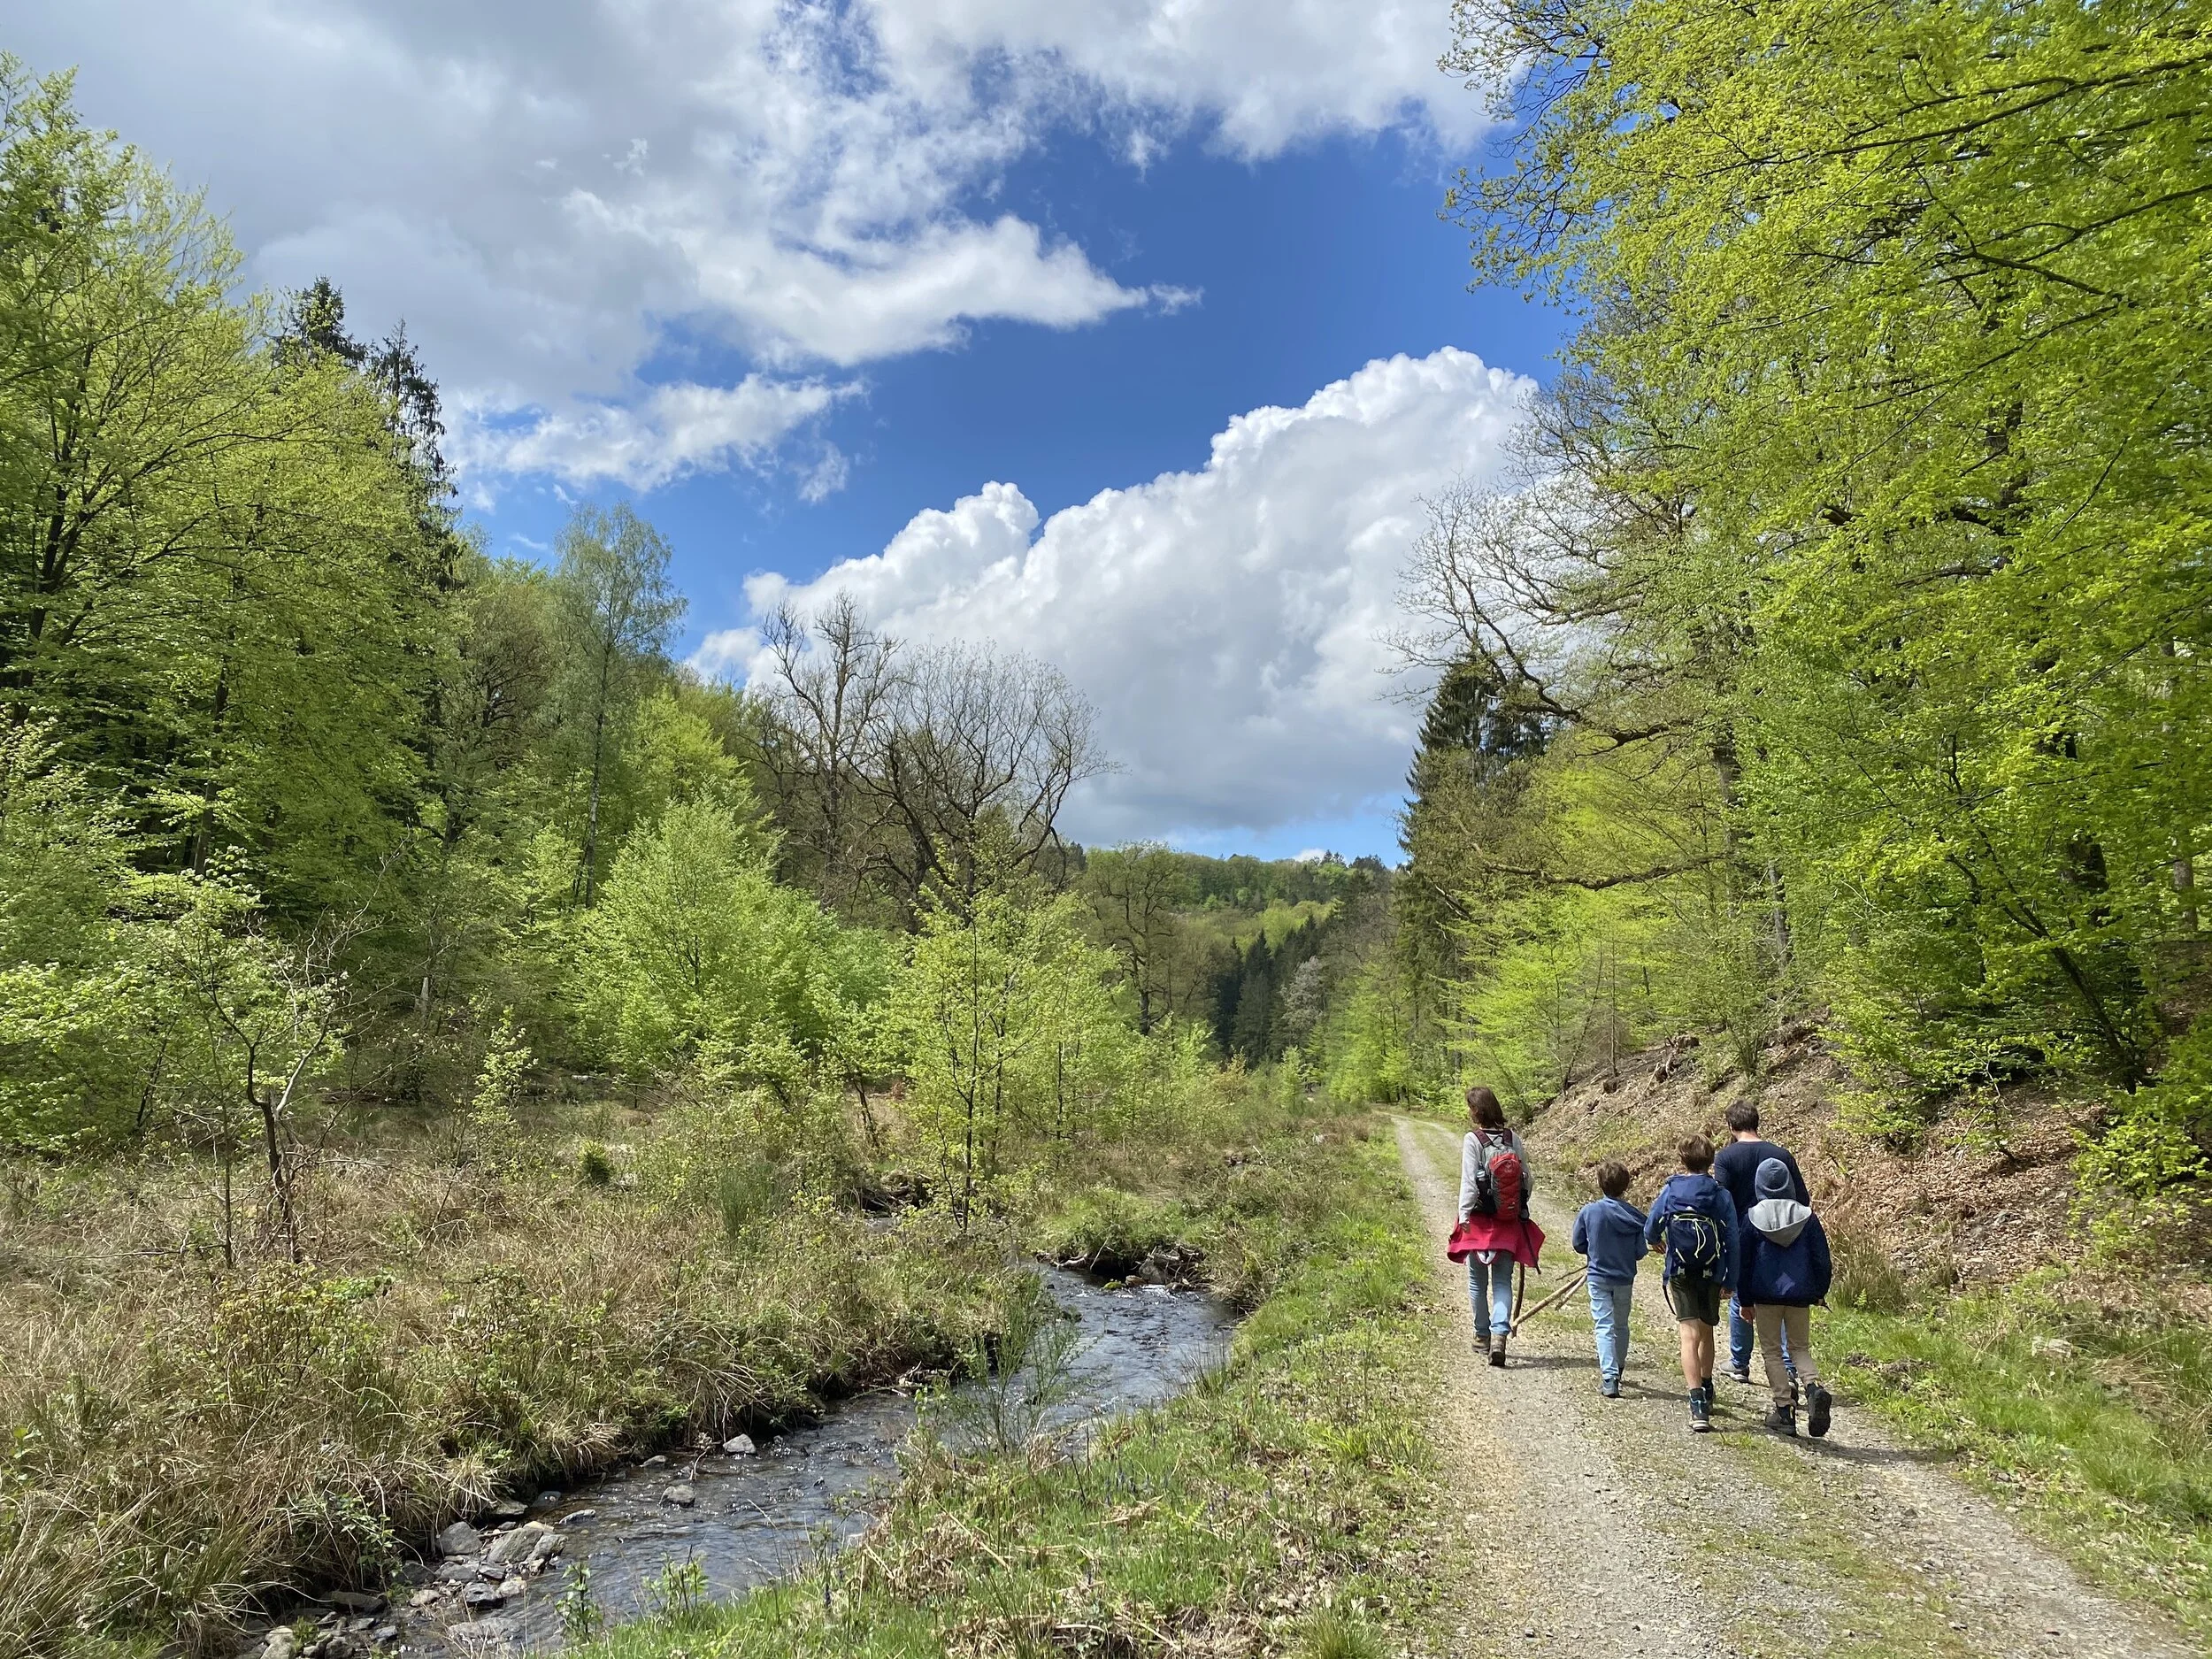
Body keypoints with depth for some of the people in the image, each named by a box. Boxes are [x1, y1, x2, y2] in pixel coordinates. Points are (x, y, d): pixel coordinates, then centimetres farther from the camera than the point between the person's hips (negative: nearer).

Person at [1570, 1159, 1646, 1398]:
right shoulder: (1635, 1215, -9)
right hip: (1625, 1279, 2)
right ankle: (1616, 1369, 37)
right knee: (1621, 1325, 20)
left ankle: (1609, 1378, -13)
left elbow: (1579, 1245, -5)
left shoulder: (1589, 1212, -12)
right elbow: (1641, 1251, -5)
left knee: (1605, 1327, 0)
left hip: (1599, 1277, -2)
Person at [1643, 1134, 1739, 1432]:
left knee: (1690, 1335, -7)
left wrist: (1655, 1241, 28)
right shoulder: (1722, 1195, -3)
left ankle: (1698, 1406, -20)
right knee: (1706, 1332, 22)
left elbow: (1651, 1229, 4)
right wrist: (1730, 1280, 5)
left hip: (1679, 1275, -2)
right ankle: (1706, 1392, 40)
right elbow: (1731, 1241, -3)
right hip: (1712, 1275, 2)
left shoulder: (1670, 1191, -3)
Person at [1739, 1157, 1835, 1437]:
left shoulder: (1752, 1216, -5)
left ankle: (1784, 1409, 5)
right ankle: (1814, 1387, -12)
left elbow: (1743, 1260, -2)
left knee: (1771, 1351, 9)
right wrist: (1819, 1292, 15)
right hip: (1799, 1295, 2)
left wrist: (1746, 1300, 6)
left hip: (1765, 1295, -2)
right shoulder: (1806, 1215, -1)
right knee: (1800, 1347, 16)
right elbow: (1822, 1258, 2)